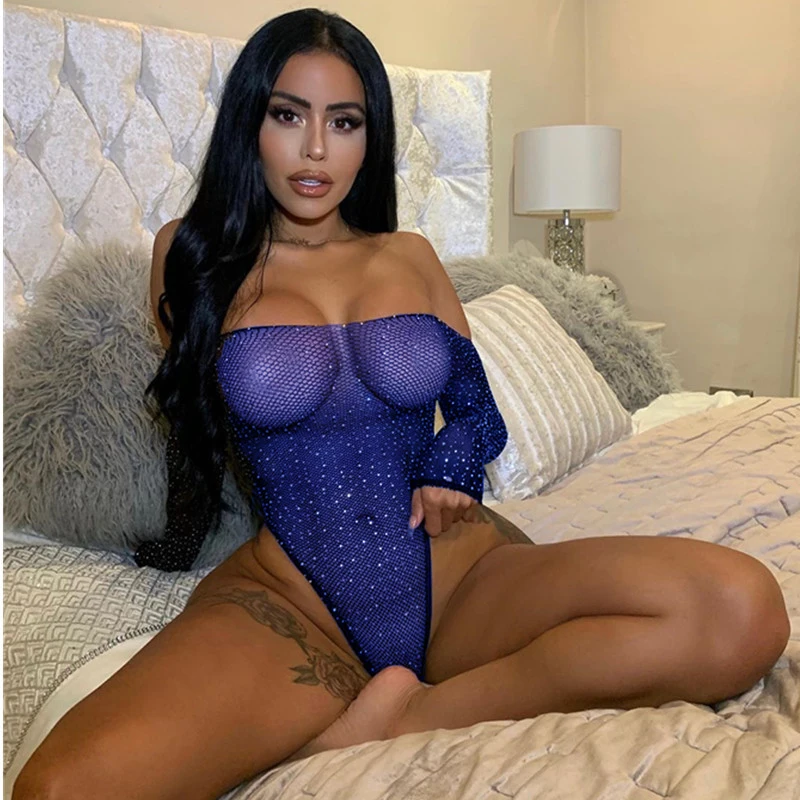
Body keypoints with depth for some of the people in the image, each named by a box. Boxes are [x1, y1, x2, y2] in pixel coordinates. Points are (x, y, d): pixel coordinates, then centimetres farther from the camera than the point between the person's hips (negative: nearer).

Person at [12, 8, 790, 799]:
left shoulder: (411, 257, 14)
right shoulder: (193, 255, 8)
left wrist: (448, 469, -4)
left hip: (464, 571, 3)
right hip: (287, 600, -2)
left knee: (744, 608, -26)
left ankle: (395, 722, -16)